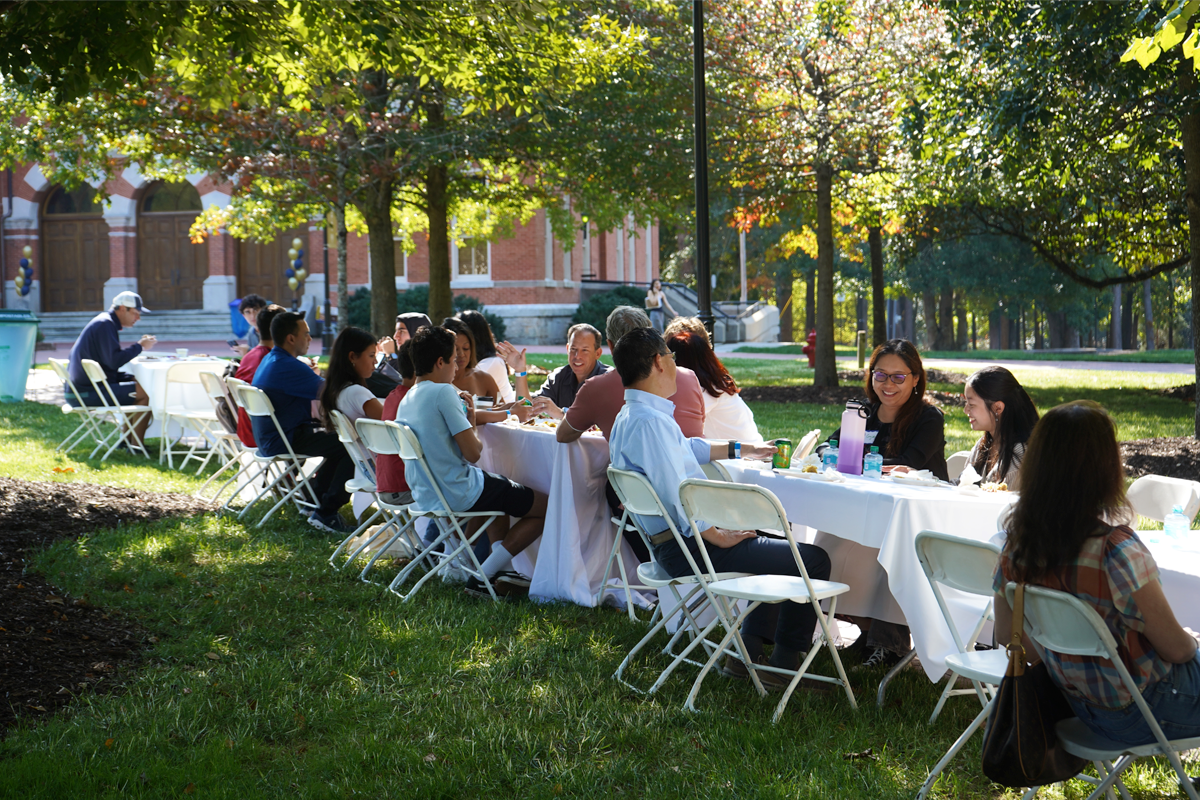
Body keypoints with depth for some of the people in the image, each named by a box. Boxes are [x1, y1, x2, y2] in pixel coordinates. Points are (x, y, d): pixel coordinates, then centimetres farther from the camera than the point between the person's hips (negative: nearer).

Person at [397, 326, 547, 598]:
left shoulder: (406, 400, 9)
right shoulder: (443, 392, -17)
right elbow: (473, 453, -19)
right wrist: (471, 423, 0)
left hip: (425, 493, 10)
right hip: (458, 492, -9)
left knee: (500, 491, 36)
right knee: (545, 508, 1)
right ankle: (483, 577, -3)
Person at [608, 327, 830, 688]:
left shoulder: (630, 417, 13)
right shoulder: (649, 421, -22)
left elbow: (687, 448, 31)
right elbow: (676, 496, -26)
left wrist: (743, 450, 38)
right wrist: (720, 536, -17)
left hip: (673, 541, 11)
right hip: (690, 550, -11)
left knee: (777, 547, 30)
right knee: (813, 560, -7)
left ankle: (747, 654, 25)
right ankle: (783, 667, 4)